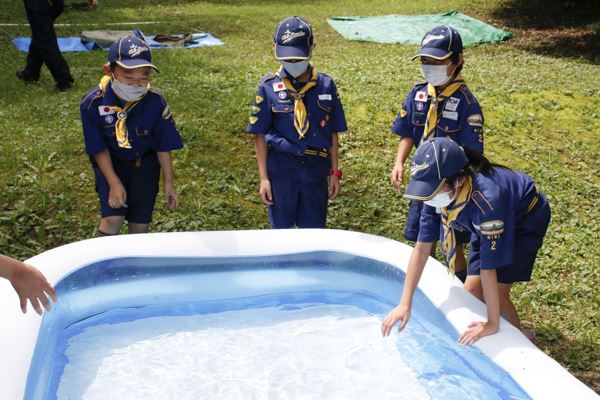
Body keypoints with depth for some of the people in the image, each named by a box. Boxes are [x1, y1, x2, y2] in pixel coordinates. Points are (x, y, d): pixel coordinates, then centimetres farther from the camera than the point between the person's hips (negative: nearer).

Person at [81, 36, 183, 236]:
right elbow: (99, 148, -12)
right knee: (113, 218, -16)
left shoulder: (155, 101, -23)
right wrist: (114, 183, -14)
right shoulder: (93, 102, -24)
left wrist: (168, 182, -4)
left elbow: (163, 144, -10)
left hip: (145, 161, 1)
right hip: (111, 162, -1)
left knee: (140, 223, 2)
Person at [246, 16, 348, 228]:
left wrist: (334, 173, 7)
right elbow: (260, 135, -1)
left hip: (316, 166, 1)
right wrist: (264, 178, -3)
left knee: (313, 231, 10)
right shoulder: (268, 86, -3)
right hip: (281, 167, -1)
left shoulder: (325, 85, 1)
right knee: (281, 229, 10)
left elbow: (332, 133, 7)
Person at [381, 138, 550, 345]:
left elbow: (488, 268, -38)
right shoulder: (436, 190, -26)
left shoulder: (486, 198, -45)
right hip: (484, 222, 6)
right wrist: (405, 304, -23)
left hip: (526, 219, -6)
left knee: (496, 294, -12)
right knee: (472, 290, 0)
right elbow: (421, 248, -20)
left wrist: (492, 324, -29)